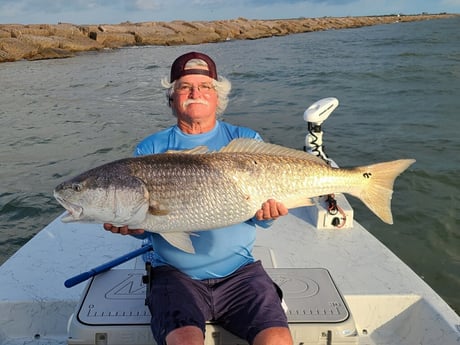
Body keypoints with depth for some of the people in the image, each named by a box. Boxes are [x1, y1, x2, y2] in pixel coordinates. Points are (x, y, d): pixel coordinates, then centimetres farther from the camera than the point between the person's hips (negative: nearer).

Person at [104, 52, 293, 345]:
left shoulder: (247, 141, 7)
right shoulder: (151, 150, 6)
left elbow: (262, 217, 4)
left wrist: (267, 211, -18)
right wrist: (131, 224, -16)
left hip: (239, 269, 1)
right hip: (176, 273, 0)